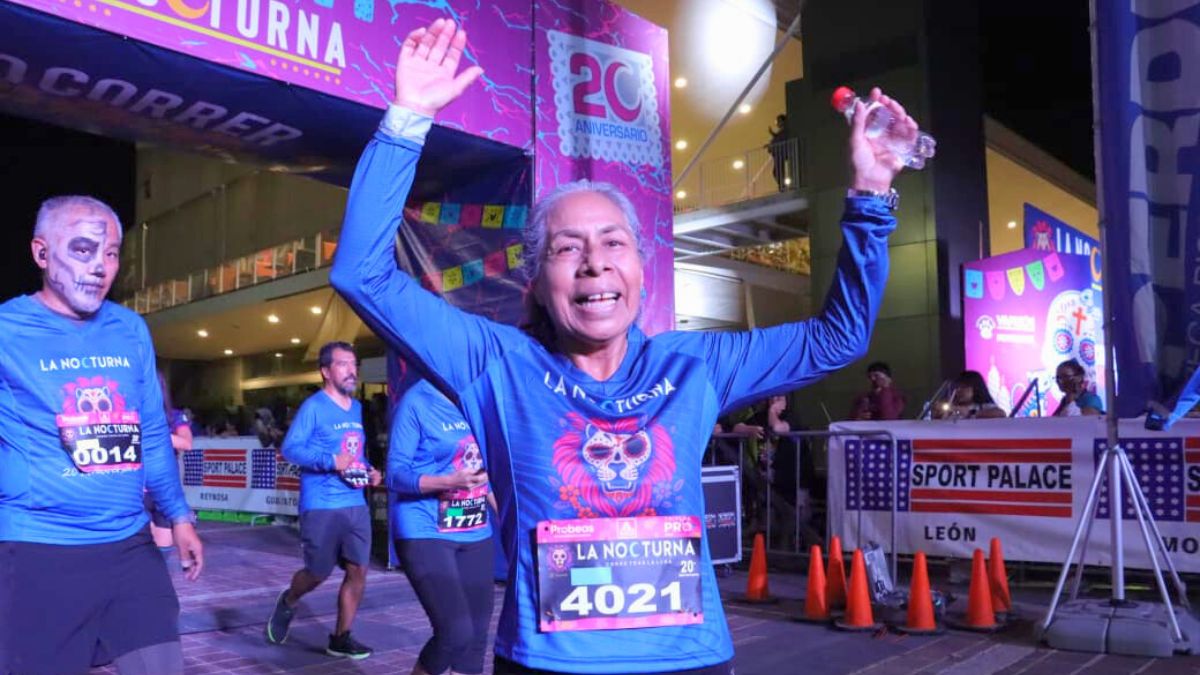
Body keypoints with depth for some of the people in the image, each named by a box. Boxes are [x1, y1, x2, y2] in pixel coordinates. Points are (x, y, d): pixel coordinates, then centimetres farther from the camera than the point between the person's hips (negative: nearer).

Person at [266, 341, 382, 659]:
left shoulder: (356, 408, 13)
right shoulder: (314, 406, -9)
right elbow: (289, 448, -15)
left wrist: (369, 470, 3)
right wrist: (331, 461, -26)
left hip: (356, 504, 6)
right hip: (321, 506, -6)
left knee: (358, 571, 1)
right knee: (318, 573, 4)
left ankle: (340, 639, 15)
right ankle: (287, 603, 38)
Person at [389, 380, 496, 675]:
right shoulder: (416, 403, -11)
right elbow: (396, 475, -12)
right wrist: (451, 481, -26)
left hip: (476, 533, 6)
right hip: (425, 533, -6)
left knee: (475, 636, 7)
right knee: (456, 632, -14)